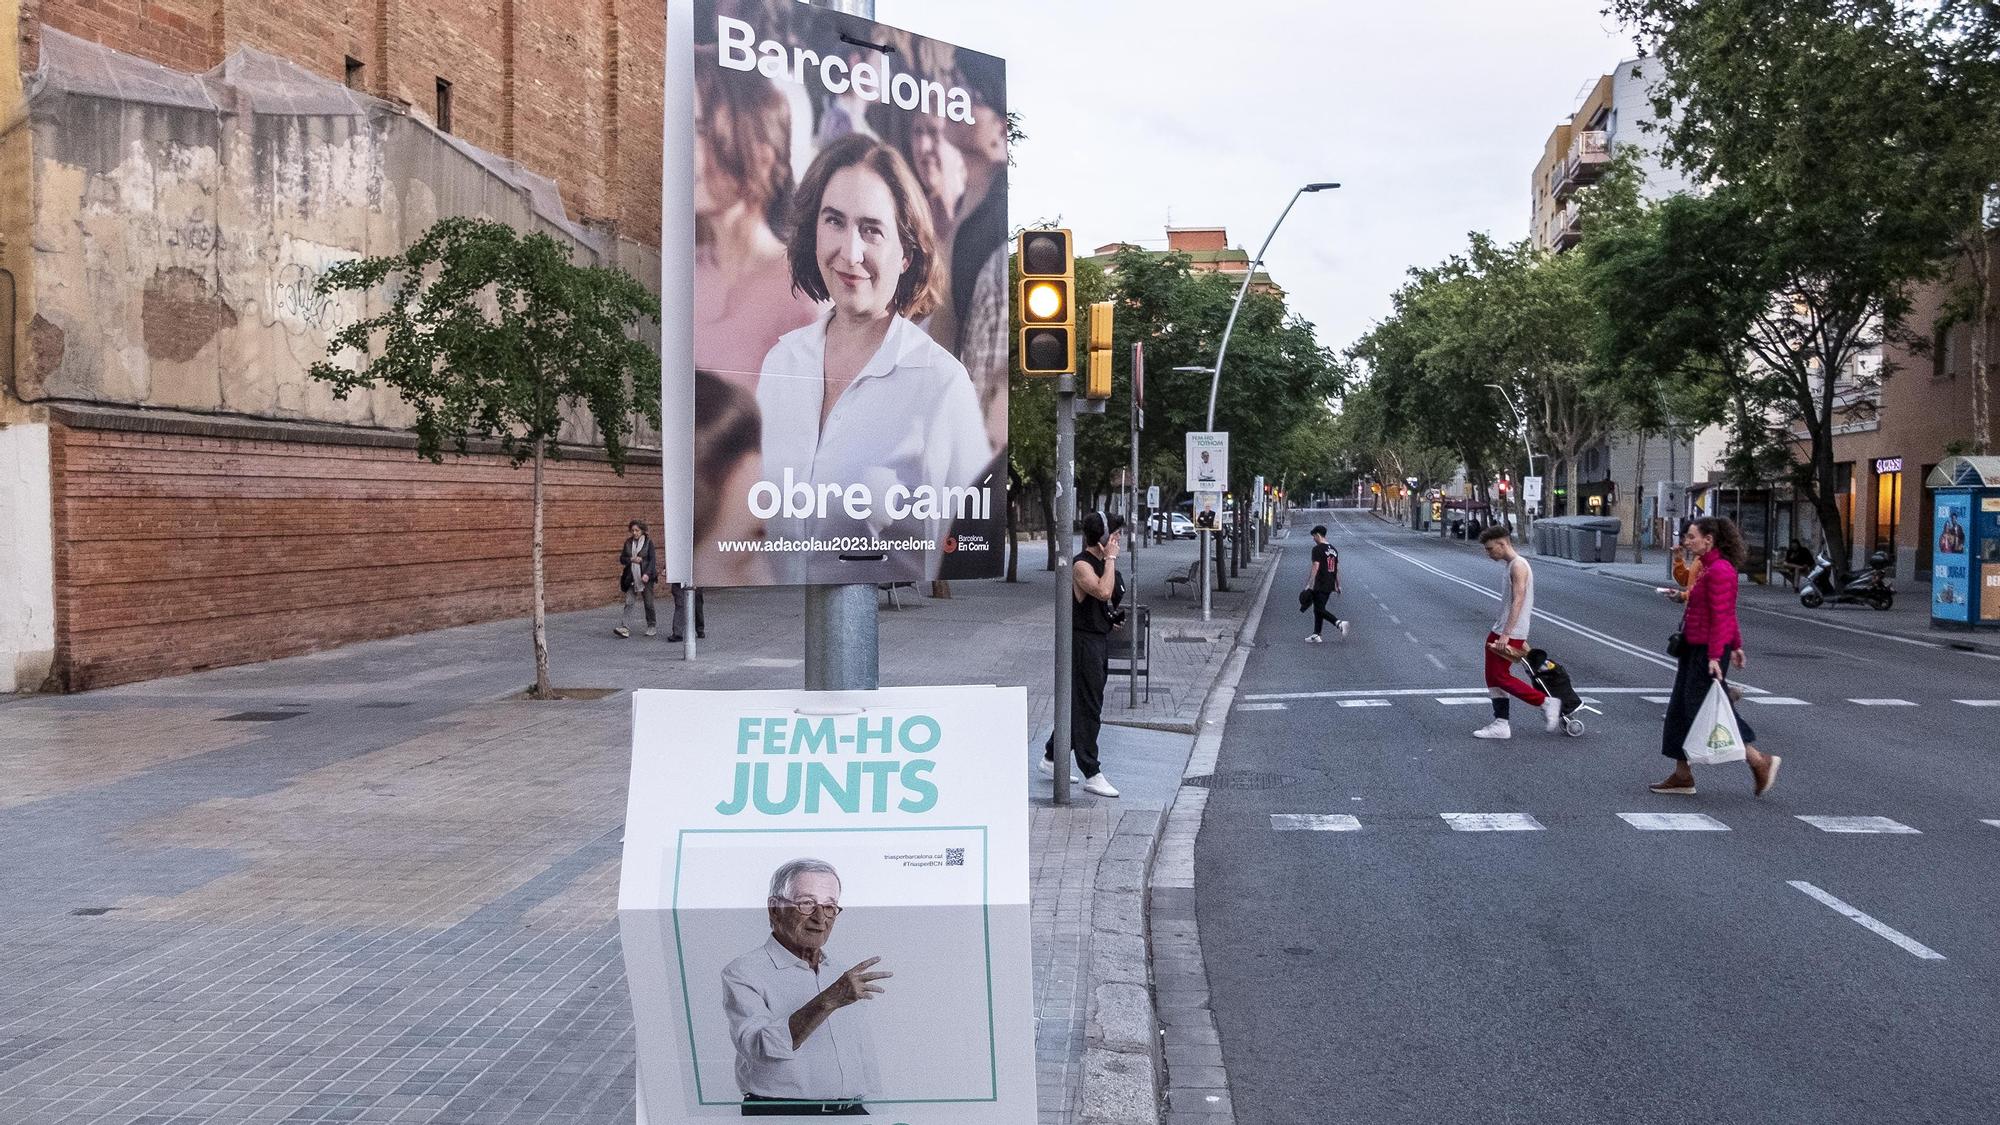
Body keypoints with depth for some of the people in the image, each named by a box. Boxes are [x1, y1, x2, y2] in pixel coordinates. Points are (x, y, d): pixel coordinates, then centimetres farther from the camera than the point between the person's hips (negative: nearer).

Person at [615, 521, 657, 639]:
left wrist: (647, 574, -18)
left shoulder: (648, 543, -2)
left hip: (645, 577, -3)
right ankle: (625, 628, -16)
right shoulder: (628, 543, 8)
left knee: (648, 603, 4)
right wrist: (632, 559, -10)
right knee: (628, 602, -8)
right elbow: (622, 559, 10)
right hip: (632, 578, 3)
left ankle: (652, 626, 22)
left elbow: (652, 560, -7)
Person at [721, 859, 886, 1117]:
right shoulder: (743, 974, -1)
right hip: (781, 1114, -4)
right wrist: (829, 1001, -25)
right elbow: (761, 1047, -18)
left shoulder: (848, 976, 19)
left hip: (853, 1114, 4)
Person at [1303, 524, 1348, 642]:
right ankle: (1316, 635, 15)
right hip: (1329, 586, 8)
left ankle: (1339, 623, -23)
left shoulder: (1317, 549, -11)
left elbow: (1315, 567, -17)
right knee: (1318, 610, 14)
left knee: (1320, 609, -7)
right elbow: (1337, 569, 15)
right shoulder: (1333, 549, 14)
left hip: (1320, 585, -8)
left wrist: (1309, 585, -15)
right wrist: (1338, 585, 19)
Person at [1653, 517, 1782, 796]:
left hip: (1708, 650, -11)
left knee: (1702, 709, -7)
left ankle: (1760, 762, 1)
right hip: (1695, 648, 11)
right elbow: (1729, 614, 20)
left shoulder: (1719, 570, -17)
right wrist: (1735, 645, 23)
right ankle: (1682, 775, 15)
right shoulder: (1709, 567, 14)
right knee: (1680, 708, 11)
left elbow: (1721, 617, -21)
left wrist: (1715, 656, -24)